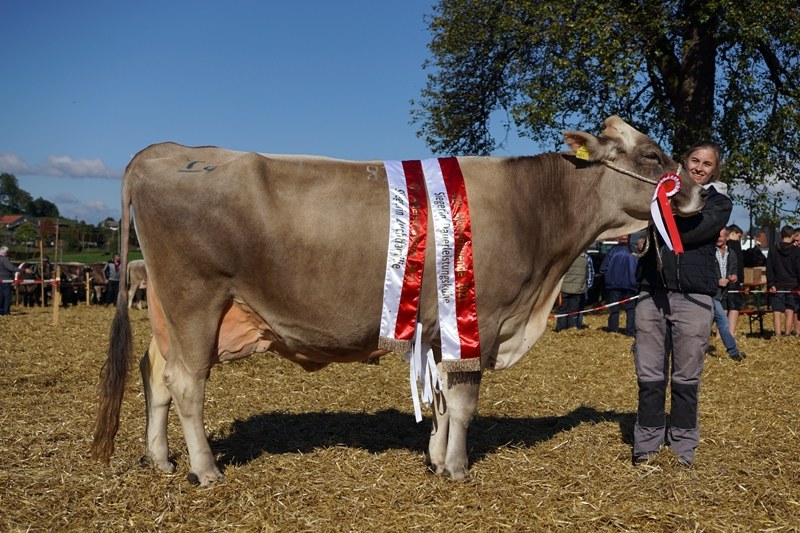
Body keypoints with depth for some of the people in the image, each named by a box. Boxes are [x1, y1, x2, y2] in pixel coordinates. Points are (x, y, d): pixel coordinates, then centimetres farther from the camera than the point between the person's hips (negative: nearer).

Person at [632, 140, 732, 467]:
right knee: (649, 375, 4)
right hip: (651, 292, 2)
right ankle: (647, 444, 14)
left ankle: (683, 448, 15)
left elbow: (689, 233, -10)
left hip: (693, 297, -2)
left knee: (686, 378, 4)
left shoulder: (719, 203, 8)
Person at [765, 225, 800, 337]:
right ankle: (787, 334, 4)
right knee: (790, 312, 5)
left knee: (777, 312, -1)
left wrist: (770, 284, 0)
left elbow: (769, 269, 0)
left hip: (777, 286, 1)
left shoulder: (773, 249, 1)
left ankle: (778, 335, -8)